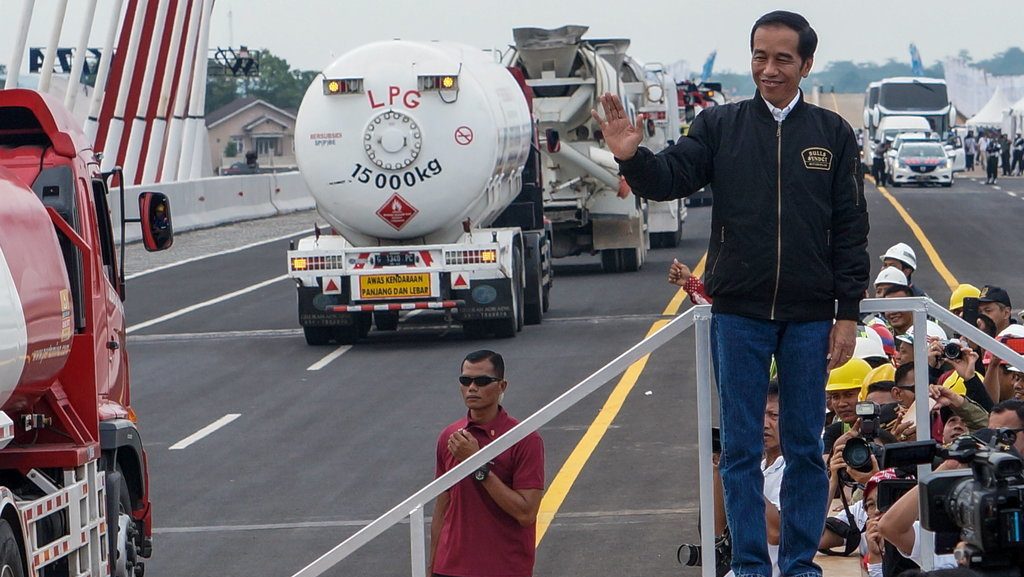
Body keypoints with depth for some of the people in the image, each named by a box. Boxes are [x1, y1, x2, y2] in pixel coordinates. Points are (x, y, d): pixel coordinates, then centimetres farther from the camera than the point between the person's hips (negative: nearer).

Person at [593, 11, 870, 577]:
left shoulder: (833, 134, 4)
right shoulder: (720, 126, 3)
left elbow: (850, 231, 4)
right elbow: (669, 179, -6)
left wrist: (847, 314, 0)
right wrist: (632, 158, -28)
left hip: (810, 318, 0)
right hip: (738, 314, 0)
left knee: (805, 446, 7)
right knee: (740, 447, 4)